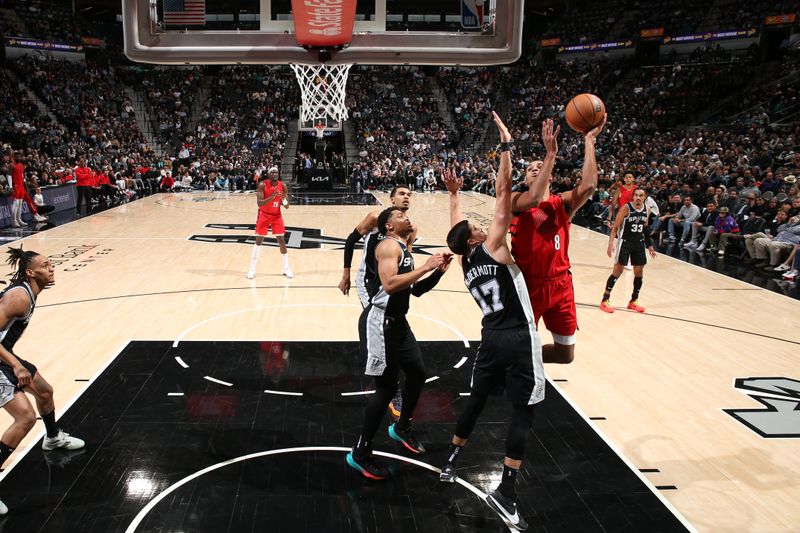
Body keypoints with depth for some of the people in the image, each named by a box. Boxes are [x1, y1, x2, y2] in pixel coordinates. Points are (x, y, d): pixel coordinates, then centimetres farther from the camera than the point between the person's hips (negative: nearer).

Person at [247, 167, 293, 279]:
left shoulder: (282, 186, -9)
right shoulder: (262, 185, -18)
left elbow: (287, 206, -6)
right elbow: (259, 203, -27)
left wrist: (284, 200, -28)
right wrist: (272, 197, -39)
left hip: (277, 216, 2)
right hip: (264, 215, -2)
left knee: (281, 241, -1)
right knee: (259, 241, 0)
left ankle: (286, 269, 9)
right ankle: (252, 269, 9)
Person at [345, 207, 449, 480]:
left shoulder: (403, 248, 17)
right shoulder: (389, 245, -14)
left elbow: (415, 289, 22)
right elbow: (389, 284, -29)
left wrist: (438, 271, 7)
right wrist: (425, 267, -24)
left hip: (398, 322, 10)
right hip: (381, 322, -10)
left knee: (418, 373, 18)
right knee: (387, 387, -6)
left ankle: (402, 427, 41)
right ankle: (360, 454, 6)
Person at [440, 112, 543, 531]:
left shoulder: (465, 263, 8)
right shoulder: (492, 248, -9)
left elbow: (455, 228, 26)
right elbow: (503, 193, -12)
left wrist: (454, 194, 34)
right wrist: (506, 145, -9)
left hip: (491, 338, 7)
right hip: (518, 339, -7)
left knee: (476, 400, 23)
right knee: (523, 412, 0)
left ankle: (449, 462, 35)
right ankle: (505, 493, 0)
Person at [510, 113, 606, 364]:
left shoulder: (563, 203, 4)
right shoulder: (516, 201, -5)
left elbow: (589, 186, -16)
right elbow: (535, 199, -29)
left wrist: (589, 140, -17)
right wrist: (551, 153, -28)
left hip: (559, 284, 4)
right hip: (528, 284, -4)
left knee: (566, 354, 12)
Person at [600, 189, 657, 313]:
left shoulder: (646, 210, 3)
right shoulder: (626, 208, -14)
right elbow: (615, 227, -13)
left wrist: (649, 245, 16)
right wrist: (611, 244, -23)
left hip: (639, 243, 6)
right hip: (625, 242, -6)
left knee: (639, 272, 7)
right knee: (618, 270, -6)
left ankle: (633, 301, 20)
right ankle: (605, 301, 1)